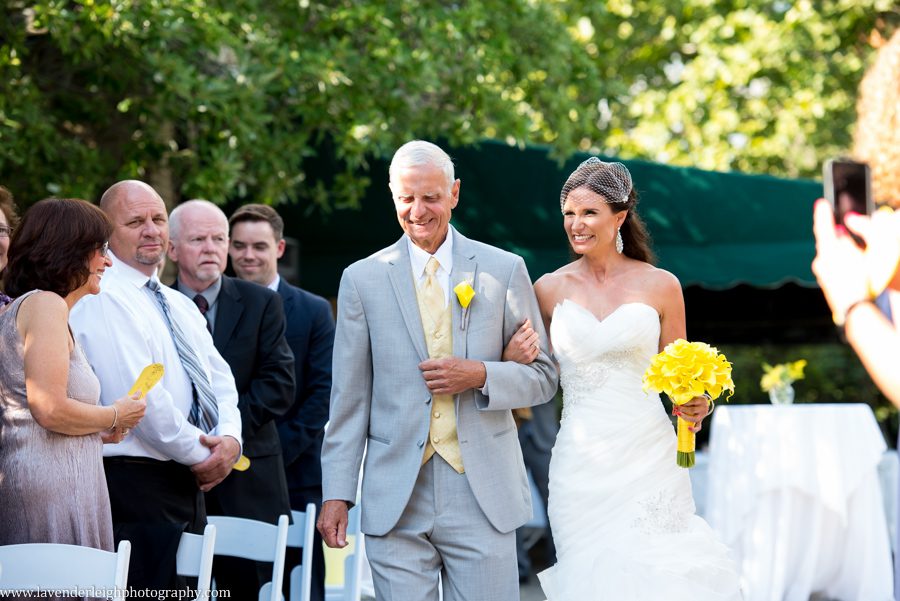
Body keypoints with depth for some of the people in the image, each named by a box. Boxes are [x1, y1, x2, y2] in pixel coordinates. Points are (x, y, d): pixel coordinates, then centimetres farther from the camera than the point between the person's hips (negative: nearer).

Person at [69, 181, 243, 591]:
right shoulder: (100, 301, -10)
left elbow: (219, 380, 15)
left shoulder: (180, 305, 20)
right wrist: (201, 454, -11)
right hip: (135, 484, -9)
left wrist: (229, 440, -5)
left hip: (188, 481, 9)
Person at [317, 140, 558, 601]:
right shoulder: (363, 279, 7)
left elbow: (542, 377, 8)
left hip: (484, 497, 0)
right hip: (396, 502, 0)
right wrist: (336, 494, 1)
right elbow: (349, 399, 7)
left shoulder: (504, 270, 6)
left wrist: (481, 376, -11)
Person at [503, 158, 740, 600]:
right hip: (581, 462, 1)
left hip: (649, 459, -1)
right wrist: (513, 360, -7)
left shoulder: (660, 286, 3)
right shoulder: (550, 289, 6)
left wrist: (694, 405, -10)